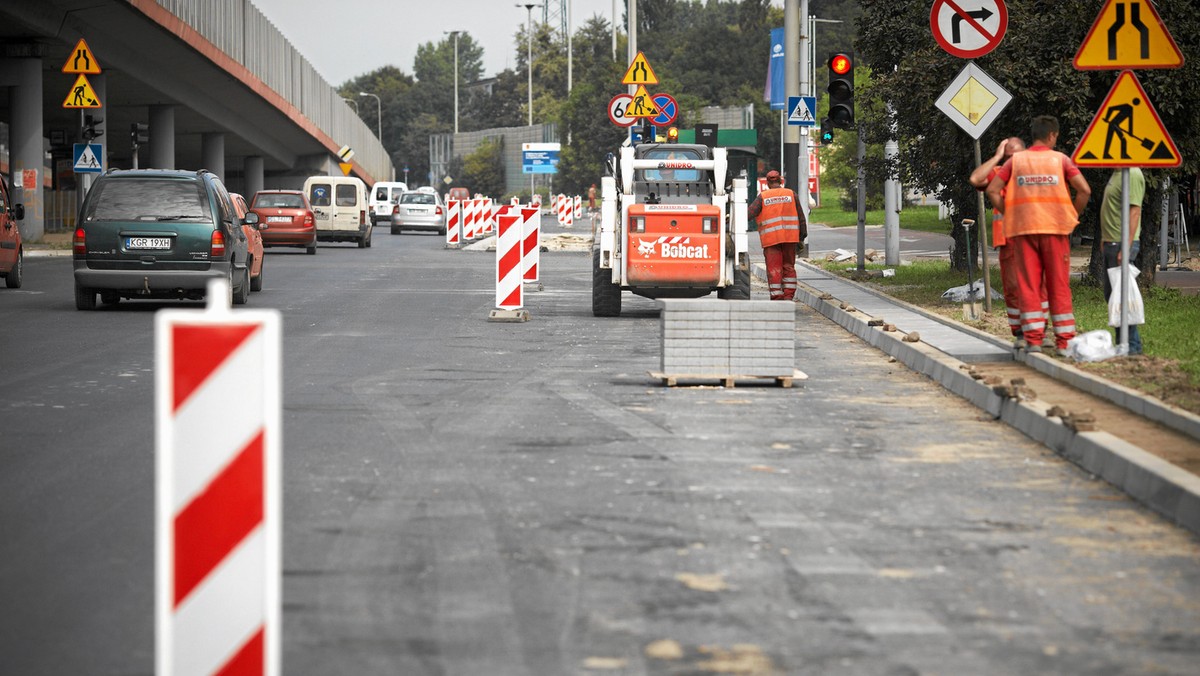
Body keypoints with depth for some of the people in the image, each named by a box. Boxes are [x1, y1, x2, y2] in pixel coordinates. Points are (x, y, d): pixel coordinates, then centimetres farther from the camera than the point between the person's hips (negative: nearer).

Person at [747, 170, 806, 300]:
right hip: (789, 238, 2)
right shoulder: (791, 194, 6)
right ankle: (788, 295, 9)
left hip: (770, 239, -2)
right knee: (788, 266, 12)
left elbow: (750, 213, -9)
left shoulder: (762, 197, 0)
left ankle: (777, 297, -5)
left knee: (774, 268, -1)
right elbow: (801, 217, 8)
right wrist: (803, 235, 13)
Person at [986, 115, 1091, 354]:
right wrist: (1073, 216, 5)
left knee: (1028, 285, 3)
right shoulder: (1060, 160, 2)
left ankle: (1033, 339, -3)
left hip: (1023, 229, 1)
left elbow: (992, 190, 0)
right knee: (1059, 285, 4)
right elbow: (1084, 190, -7)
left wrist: (1008, 214, 8)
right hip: (1055, 228, -1)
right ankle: (1064, 340, 4)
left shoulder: (1015, 160, 6)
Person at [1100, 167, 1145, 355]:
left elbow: (1134, 212, -21)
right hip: (1111, 243, 10)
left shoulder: (1132, 175, -15)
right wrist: (1105, 238, 21)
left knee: (1122, 294, -8)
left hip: (1122, 244, -10)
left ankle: (1132, 344, -4)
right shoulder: (1117, 173, 16)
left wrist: (1125, 247, -25)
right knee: (1111, 294, 13)